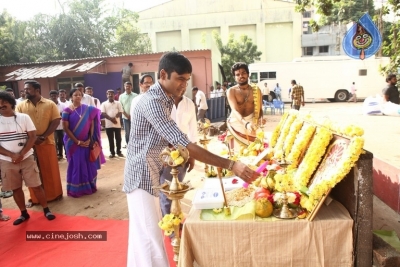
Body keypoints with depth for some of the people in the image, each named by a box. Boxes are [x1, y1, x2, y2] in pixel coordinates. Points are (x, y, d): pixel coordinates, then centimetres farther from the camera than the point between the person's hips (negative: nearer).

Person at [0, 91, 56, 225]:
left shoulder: (24, 117, -3)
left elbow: (32, 137, -6)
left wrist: (21, 154, -15)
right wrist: (12, 155, -15)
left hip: (27, 158, -1)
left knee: (36, 185, 2)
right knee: (16, 188, 10)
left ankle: (46, 209, 16)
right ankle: (24, 213, 25)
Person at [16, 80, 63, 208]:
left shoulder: (50, 104, 1)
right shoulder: (21, 105, 5)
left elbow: (56, 121, -5)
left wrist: (43, 137, -13)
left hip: (47, 142, -1)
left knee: (50, 169, 6)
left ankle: (55, 194, 21)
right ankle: (35, 198, 20)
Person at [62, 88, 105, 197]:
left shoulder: (88, 109, 2)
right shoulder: (67, 111, -5)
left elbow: (92, 125, 0)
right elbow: (66, 128, -8)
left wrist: (89, 140, -9)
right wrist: (77, 141, -13)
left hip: (87, 142, 2)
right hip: (73, 142, -2)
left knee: (89, 164, 9)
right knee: (76, 165, 5)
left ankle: (89, 186, 25)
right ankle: (76, 189, 18)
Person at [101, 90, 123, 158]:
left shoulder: (118, 103, 7)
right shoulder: (104, 104, 4)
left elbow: (120, 112, -1)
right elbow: (103, 113, -5)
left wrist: (115, 118, -19)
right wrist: (111, 119, -18)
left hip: (117, 124, 1)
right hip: (108, 124, -1)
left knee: (118, 138, 6)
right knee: (110, 139, 5)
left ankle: (118, 152, 18)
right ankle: (112, 152, 13)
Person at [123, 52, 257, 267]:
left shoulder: (165, 100, 7)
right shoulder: (151, 102, -25)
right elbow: (182, 144, -33)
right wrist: (231, 165, -36)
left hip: (154, 176, 9)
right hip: (142, 178, -9)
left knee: (146, 238, 21)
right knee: (150, 241, -2)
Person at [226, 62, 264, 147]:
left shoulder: (256, 90, 7)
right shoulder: (231, 91, -2)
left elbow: (259, 108, 5)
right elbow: (235, 110, -14)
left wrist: (261, 118, -20)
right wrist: (246, 123, -32)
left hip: (252, 122, 2)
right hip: (237, 122, -2)